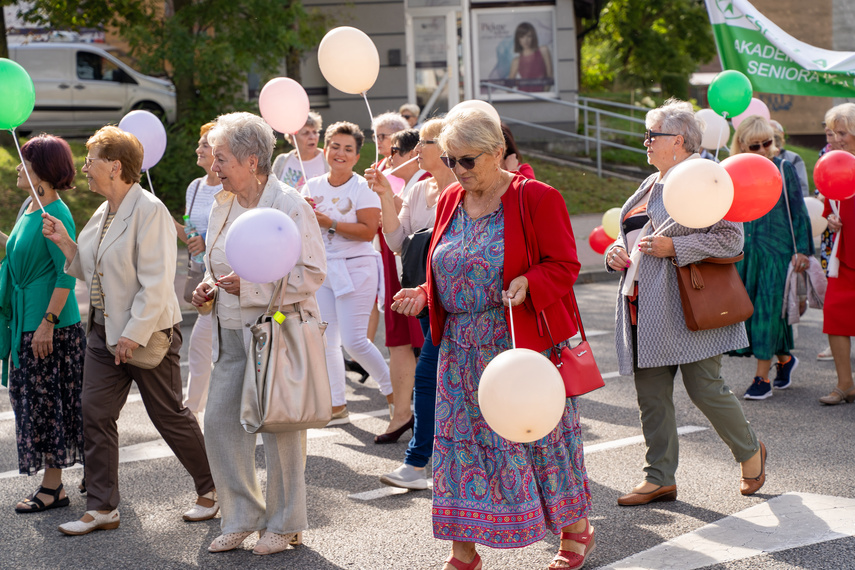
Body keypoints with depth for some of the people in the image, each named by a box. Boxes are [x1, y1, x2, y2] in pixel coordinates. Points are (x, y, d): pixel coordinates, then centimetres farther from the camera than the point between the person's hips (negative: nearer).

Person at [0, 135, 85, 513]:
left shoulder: (55, 215, -17)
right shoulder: (30, 209, 11)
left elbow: (67, 274, -20)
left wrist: (47, 322, -22)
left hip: (52, 327, -9)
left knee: (47, 404, -3)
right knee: (34, 400, 13)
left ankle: (52, 487, 5)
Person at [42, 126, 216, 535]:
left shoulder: (149, 210, -16)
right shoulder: (103, 214, 11)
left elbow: (155, 282, -21)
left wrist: (135, 333, -24)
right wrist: (66, 242, 4)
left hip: (147, 334, -8)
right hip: (104, 332, 8)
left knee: (169, 416, 3)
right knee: (95, 415, 3)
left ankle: (211, 490, 22)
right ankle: (102, 508, 9)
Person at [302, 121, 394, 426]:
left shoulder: (363, 187, -7)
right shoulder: (312, 187, 8)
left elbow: (368, 230, -17)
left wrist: (329, 222, -21)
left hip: (356, 267, -6)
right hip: (322, 267, 6)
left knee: (354, 340, -10)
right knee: (326, 342, 6)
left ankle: (392, 389, 10)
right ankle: (337, 405, 17)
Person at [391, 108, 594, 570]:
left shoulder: (535, 198, -10)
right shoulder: (450, 201, 10)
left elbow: (564, 265, -10)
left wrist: (528, 283, -27)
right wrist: (424, 294, 2)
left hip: (524, 341, -6)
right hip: (463, 348, 6)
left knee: (539, 432, 3)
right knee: (460, 439, 5)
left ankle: (576, 529, 24)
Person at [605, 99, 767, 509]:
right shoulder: (651, 185, 19)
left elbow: (731, 238, -14)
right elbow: (630, 235, 28)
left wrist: (673, 248, -20)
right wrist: (614, 252, 6)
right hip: (645, 308, 8)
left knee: (705, 389, -5)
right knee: (651, 396, 6)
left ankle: (750, 452, 20)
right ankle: (660, 478, 13)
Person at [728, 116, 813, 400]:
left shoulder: (783, 168, -1)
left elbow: (798, 211, 0)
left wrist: (802, 250, -4)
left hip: (777, 249, -4)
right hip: (744, 249, 4)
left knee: (769, 308, -5)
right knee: (749, 308, 4)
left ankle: (762, 377, 0)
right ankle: (784, 359, 26)